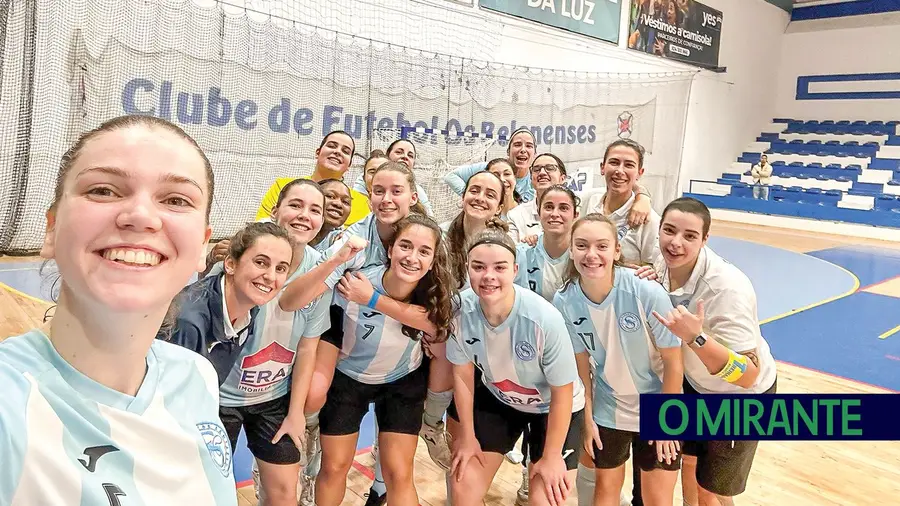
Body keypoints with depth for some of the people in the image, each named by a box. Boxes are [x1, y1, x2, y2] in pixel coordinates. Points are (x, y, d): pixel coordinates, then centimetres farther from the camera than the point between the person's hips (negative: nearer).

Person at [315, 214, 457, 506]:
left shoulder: (435, 296, -24)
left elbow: (439, 337, -8)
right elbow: (329, 338, -15)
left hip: (402, 382, 1)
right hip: (347, 379, -1)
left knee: (399, 474, 0)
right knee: (334, 467, 10)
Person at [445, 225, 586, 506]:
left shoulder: (545, 320, -36)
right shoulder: (461, 309, -26)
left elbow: (562, 393, -20)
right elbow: (463, 373, -7)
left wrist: (551, 457, -9)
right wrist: (467, 437, 3)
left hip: (552, 407, -3)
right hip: (496, 398, 3)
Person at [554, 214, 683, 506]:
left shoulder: (648, 293, -28)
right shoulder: (564, 302, -19)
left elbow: (673, 362, -15)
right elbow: (581, 362, -4)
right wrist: (587, 417, 1)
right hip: (607, 411, 2)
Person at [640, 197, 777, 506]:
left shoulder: (728, 288, -36)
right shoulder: (664, 265, -17)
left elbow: (748, 376, -35)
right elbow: (654, 320, 2)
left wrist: (696, 337, -49)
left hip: (740, 396, -6)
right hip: (695, 382, 6)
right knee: (686, 462, 25)